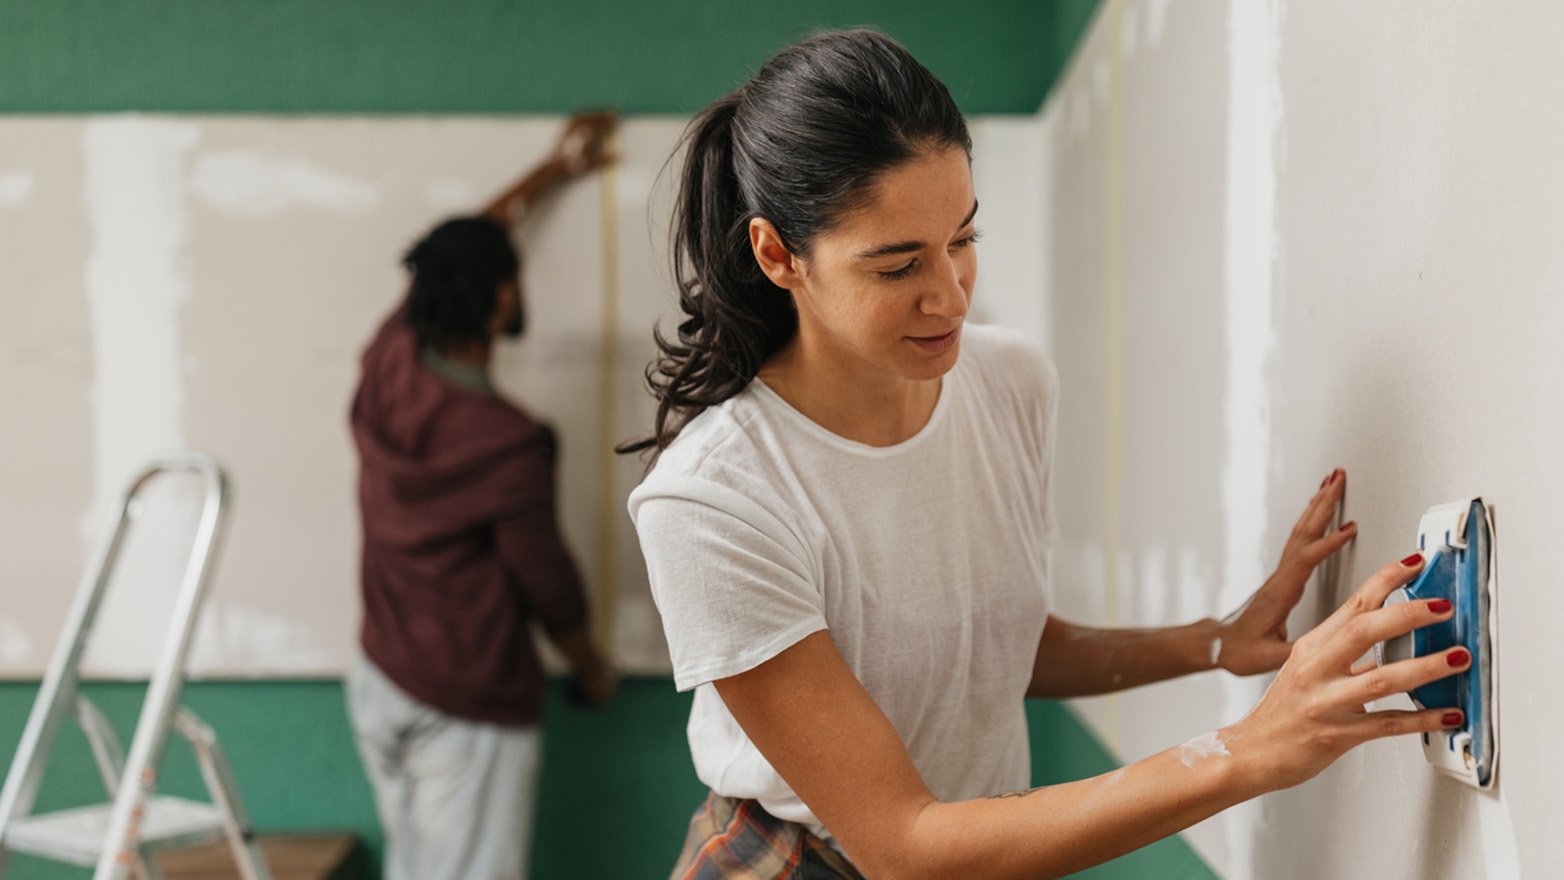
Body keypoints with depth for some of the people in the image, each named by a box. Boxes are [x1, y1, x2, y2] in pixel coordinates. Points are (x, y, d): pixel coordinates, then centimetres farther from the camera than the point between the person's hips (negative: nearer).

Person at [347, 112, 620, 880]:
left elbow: (457, 257, 13)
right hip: (468, 705, -8)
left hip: (380, 680, 8)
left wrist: (555, 170, 25)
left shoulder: (388, 367, -4)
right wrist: (592, 670, 8)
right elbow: (545, 579, -12)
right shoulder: (509, 445, -24)